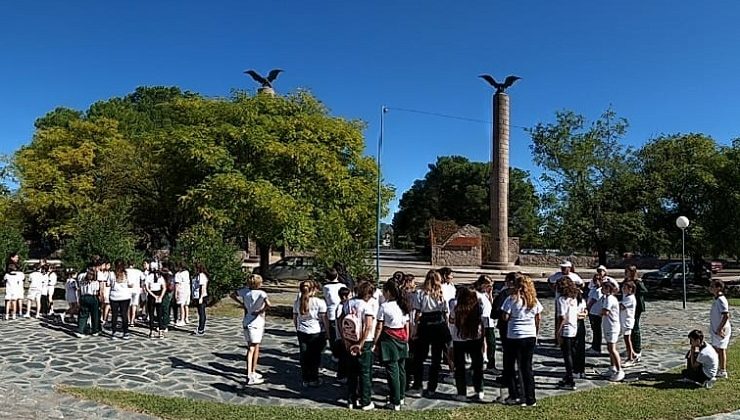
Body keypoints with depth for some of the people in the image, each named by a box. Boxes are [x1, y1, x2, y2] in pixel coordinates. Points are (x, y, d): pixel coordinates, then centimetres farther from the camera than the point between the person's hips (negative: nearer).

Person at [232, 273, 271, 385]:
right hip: (257, 324, -5)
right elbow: (268, 304, -33)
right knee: (253, 349, 5)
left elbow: (233, 295, 13)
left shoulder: (245, 290, 0)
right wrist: (261, 311, -16)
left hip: (246, 323, 5)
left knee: (251, 348, 16)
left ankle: (252, 373, 22)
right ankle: (250, 376, 8)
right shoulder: (261, 293, -17)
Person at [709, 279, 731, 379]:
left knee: (721, 350, 1)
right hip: (715, 330, 9)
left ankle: (723, 371, 12)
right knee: (715, 349, 16)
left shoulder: (721, 300, -21)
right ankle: (720, 369, 28)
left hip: (721, 331, -9)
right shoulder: (716, 299, 10)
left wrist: (720, 329, -23)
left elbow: (726, 316, -27)